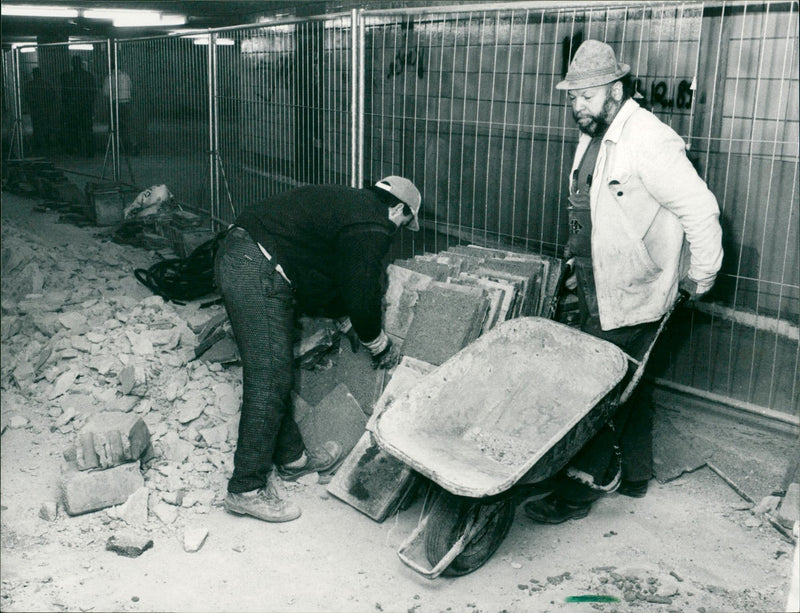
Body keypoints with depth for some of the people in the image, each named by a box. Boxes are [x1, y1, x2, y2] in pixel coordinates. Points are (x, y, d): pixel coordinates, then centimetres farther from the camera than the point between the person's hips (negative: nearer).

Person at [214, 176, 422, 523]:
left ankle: (292, 458, 31)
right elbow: (362, 296, -6)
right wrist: (380, 345, 10)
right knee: (269, 381, -7)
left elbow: (332, 279, 33)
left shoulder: (348, 204, 25)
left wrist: (346, 323, 38)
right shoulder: (373, 228, -5)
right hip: (258, 273, -11)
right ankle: (247, 490, -1)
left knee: (276, 373, 18)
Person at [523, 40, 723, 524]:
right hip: (599, 290, 9)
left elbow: (701, 211, -19)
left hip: (631, 299, -9)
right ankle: (633, 474, 33)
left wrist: (701, 279, -11)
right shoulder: (594, 138, 10)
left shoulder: (651, 143, -20)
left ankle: (581, 489, 6)